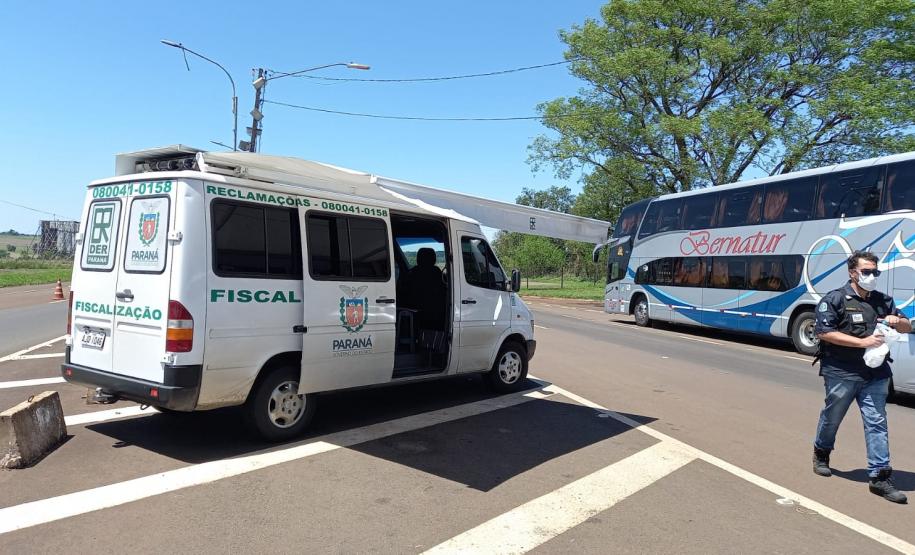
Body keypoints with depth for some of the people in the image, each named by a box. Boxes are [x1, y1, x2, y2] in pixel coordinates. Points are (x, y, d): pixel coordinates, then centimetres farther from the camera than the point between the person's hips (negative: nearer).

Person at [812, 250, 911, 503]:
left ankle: (879, 476, 3)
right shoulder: (834, 300, -7)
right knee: (832, 417, 12)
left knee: (877, 422, 0)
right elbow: (824, 332, -16)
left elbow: (907, 327, 18)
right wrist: (862, 342, -21)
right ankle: (821, 454, 36)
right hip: (841, 373, -4)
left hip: (875, 374, 4)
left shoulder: (883, 301, 11)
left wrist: (897, 321, -6)